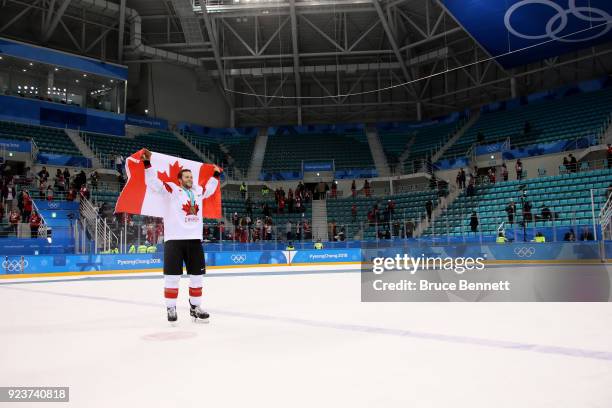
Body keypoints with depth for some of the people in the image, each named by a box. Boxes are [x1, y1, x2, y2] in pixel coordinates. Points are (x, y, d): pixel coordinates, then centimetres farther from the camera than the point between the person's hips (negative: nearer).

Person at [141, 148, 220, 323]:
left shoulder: (198, 191, 15)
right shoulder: (171, 189, -1)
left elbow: (209, 189, 36)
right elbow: (153, 182, -11)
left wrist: (216, 175, 38)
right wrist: (147, 163, -19)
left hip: (194, 240, 6)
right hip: (174, 239, -5)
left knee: (197, 275, 10)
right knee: (173, 277, -4)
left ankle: (195, 307, 22)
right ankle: (171, 308, 8)